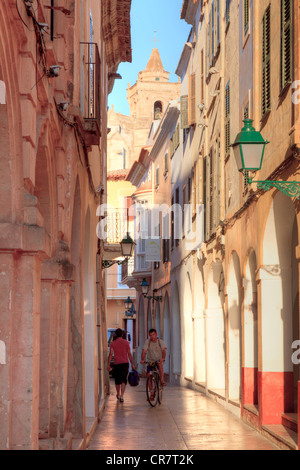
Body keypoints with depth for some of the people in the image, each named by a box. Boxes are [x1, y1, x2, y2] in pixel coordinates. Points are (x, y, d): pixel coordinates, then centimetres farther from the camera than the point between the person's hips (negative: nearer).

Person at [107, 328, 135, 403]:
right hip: (125, 363, -1)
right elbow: (129, 354, 3)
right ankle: (121, 396, -14)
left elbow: (110, 354, -5)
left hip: (117, 363, 1)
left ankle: (118, 394, 30)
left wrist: (108, 364, -4)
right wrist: (132, 364, 9)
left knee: (117, 380, 14)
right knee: (124, 380, -3)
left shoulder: (113, 343, 1)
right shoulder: (126, 342, 3)